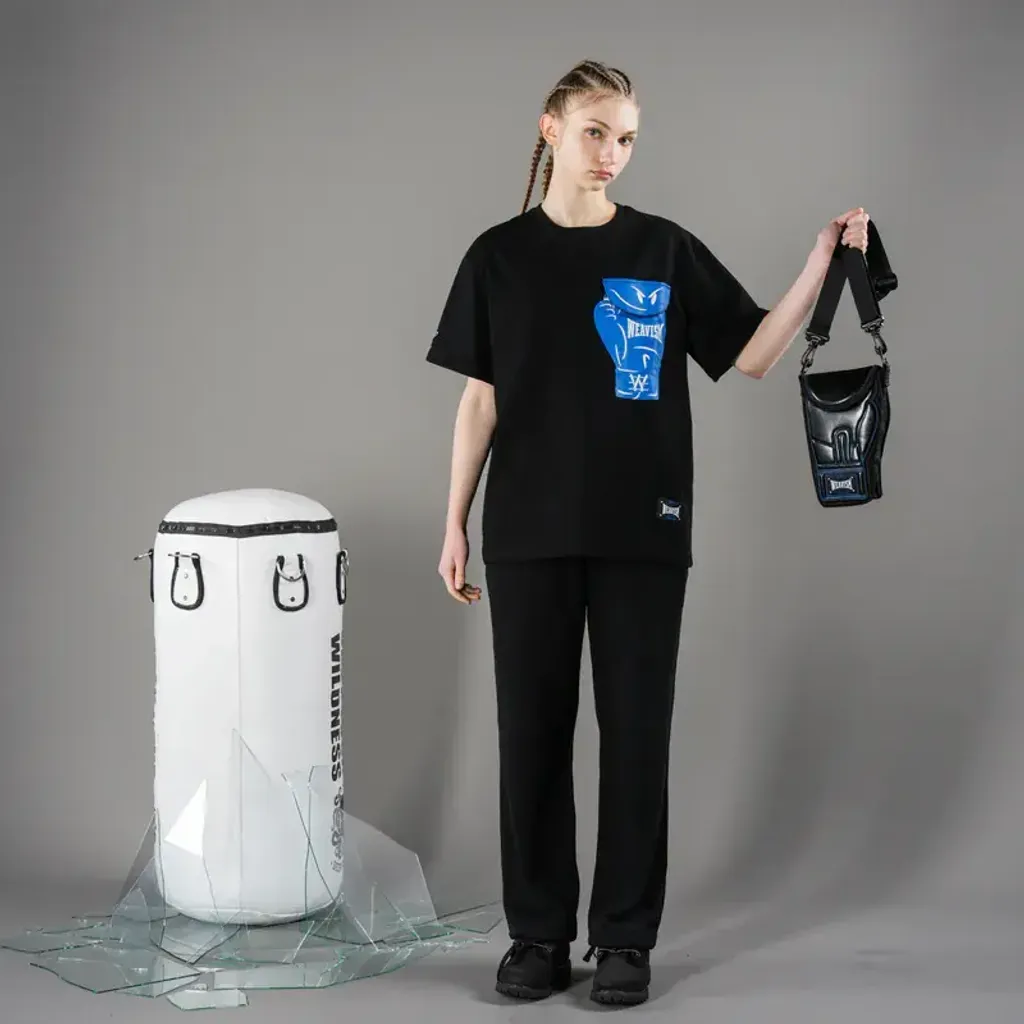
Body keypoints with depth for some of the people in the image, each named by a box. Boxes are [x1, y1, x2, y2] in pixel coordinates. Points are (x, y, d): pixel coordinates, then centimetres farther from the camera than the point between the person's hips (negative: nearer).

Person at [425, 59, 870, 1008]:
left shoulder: (667, 250, 4)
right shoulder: (500, 255, 5)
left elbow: (752, 354, 2)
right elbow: (481, 400, 6)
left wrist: (822, 260, -8)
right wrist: (454, 522, 3)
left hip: (642, 532, 0)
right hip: (529, 531, 0)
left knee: (636, 730, 4)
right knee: (532, 729, 5)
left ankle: (625, 936, 15)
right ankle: (538, 931, 18)